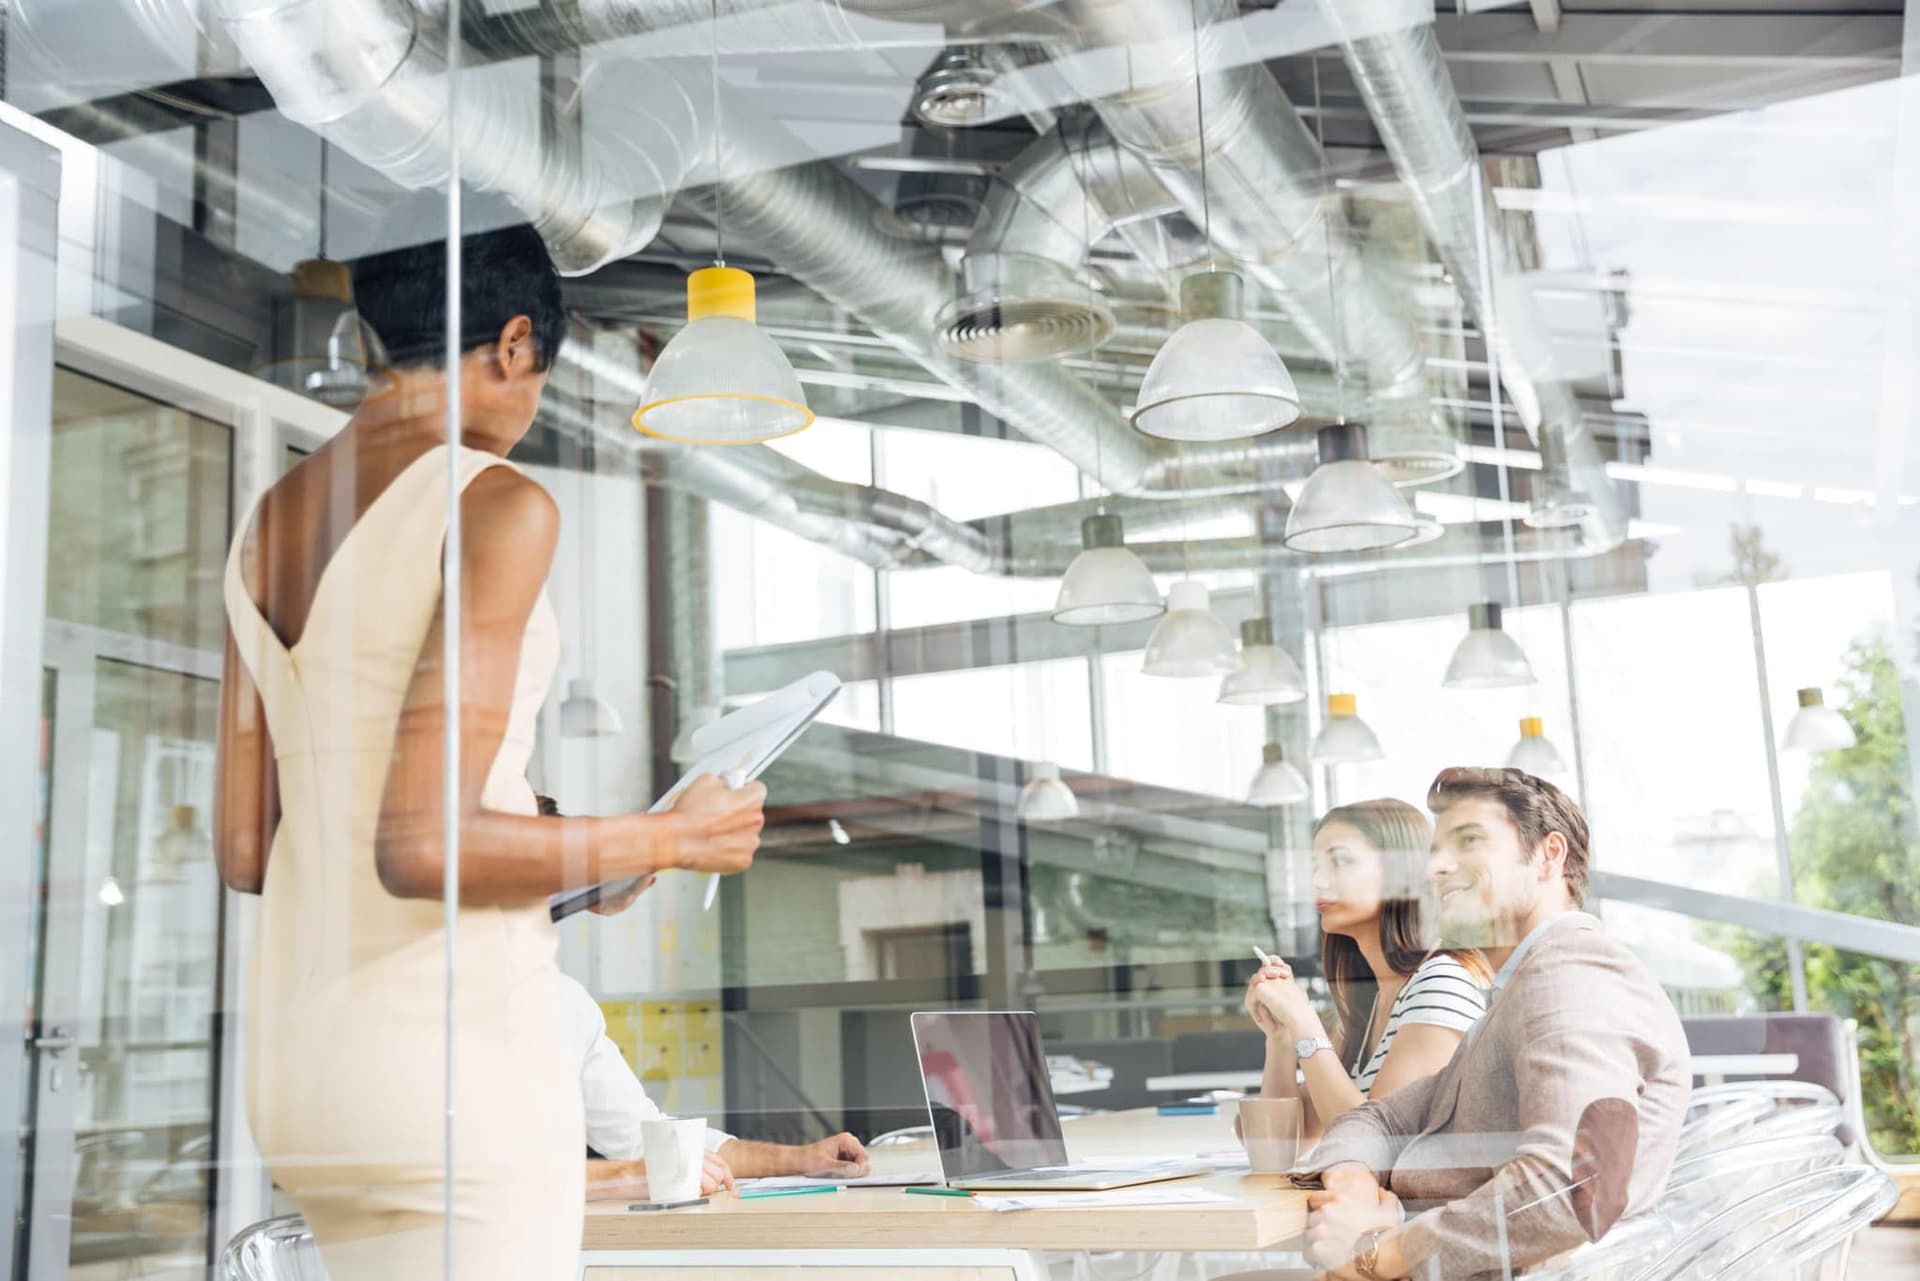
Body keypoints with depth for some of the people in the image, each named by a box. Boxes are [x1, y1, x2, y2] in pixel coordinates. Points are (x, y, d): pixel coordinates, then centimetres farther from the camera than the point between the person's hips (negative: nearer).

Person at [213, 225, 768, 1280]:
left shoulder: (268, 523, 11)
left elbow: (242, 848, 12)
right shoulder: (496, 505, -13)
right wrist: (668, 840, -7)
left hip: (296, 1048, 9)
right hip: (448, 1049, -8)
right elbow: (422, 845, -21)